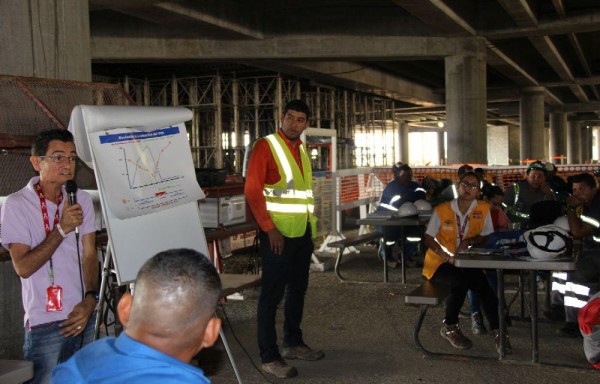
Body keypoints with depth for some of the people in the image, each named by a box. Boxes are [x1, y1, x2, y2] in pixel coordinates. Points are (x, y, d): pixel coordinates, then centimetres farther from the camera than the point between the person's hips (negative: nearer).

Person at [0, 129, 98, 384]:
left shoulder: (82, 200, 6)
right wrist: (62, 229, -18)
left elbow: (89, 255, 4)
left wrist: (90, 299, -10)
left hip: (85, 315, 4)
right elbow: (23, 267, -11)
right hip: (45, 322, -4)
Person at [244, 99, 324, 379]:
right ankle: (269, 357, 5)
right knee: (273, 293, -2)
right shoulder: (265, 146, -9)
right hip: (278, 232, -8)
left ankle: (293, 343, 29)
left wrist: (312, 228, 15)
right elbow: (252, 191, -15)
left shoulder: (301, 150, 14)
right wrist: (269, 229, -19)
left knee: (298, 288, 15)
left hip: (303, 231, 8)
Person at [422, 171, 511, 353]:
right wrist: (448, 257, -20)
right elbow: (428, 239, -6)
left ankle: (497, 330, -10)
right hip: (439, 262, -2)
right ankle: (449, 327, -9)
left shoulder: (483, 208, -2)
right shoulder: (442, 210, -8)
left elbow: (486, 236, 5)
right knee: (460, 281, -30)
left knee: (483, 284, -25)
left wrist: (469, 241, -16)